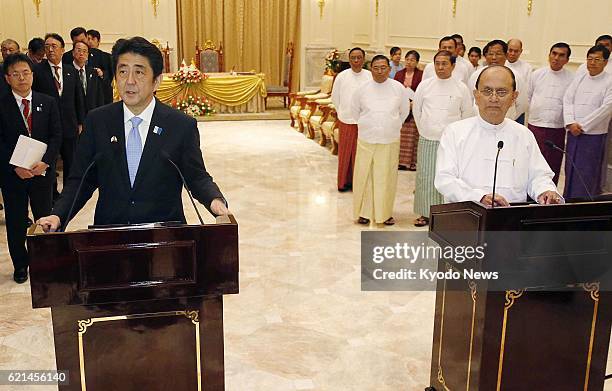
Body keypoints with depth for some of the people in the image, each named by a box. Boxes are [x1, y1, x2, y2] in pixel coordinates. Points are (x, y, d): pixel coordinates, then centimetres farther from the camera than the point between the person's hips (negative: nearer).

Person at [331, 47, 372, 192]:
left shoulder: (370, 76, -3)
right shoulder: (342, 76, -1)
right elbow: (335, 97, 9)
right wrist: (342, 112, 12)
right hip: (345, 120, 0)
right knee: (345, 152, 8)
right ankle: (344, 182, 20)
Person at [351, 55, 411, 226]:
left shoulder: (399, 88, 0)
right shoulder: (363, 89, 0)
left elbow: (404, 112, 13)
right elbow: (355, 111, 14)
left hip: (390, 141, 0)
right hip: (366, 140, 0)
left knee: (387, 177, 4)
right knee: (364, 176, 2)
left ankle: (385, 213, 17)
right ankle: (364, 212, 15)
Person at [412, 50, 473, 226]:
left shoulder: (461, 88, 0)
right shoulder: (425, 85, 3)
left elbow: (467, 113, 9)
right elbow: (416, 109, 13)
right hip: (427, 140, 1)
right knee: (425, 177, 5)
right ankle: (425, 213, 18)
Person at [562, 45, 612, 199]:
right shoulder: (579, 78, 12)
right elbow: (567, 100, 5)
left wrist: (582, 126, -13)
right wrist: (571, 123, -10)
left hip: (594, 135, -4)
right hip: (573, 133, 5)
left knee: (587, 175, -2)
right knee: (570, 172, 10)